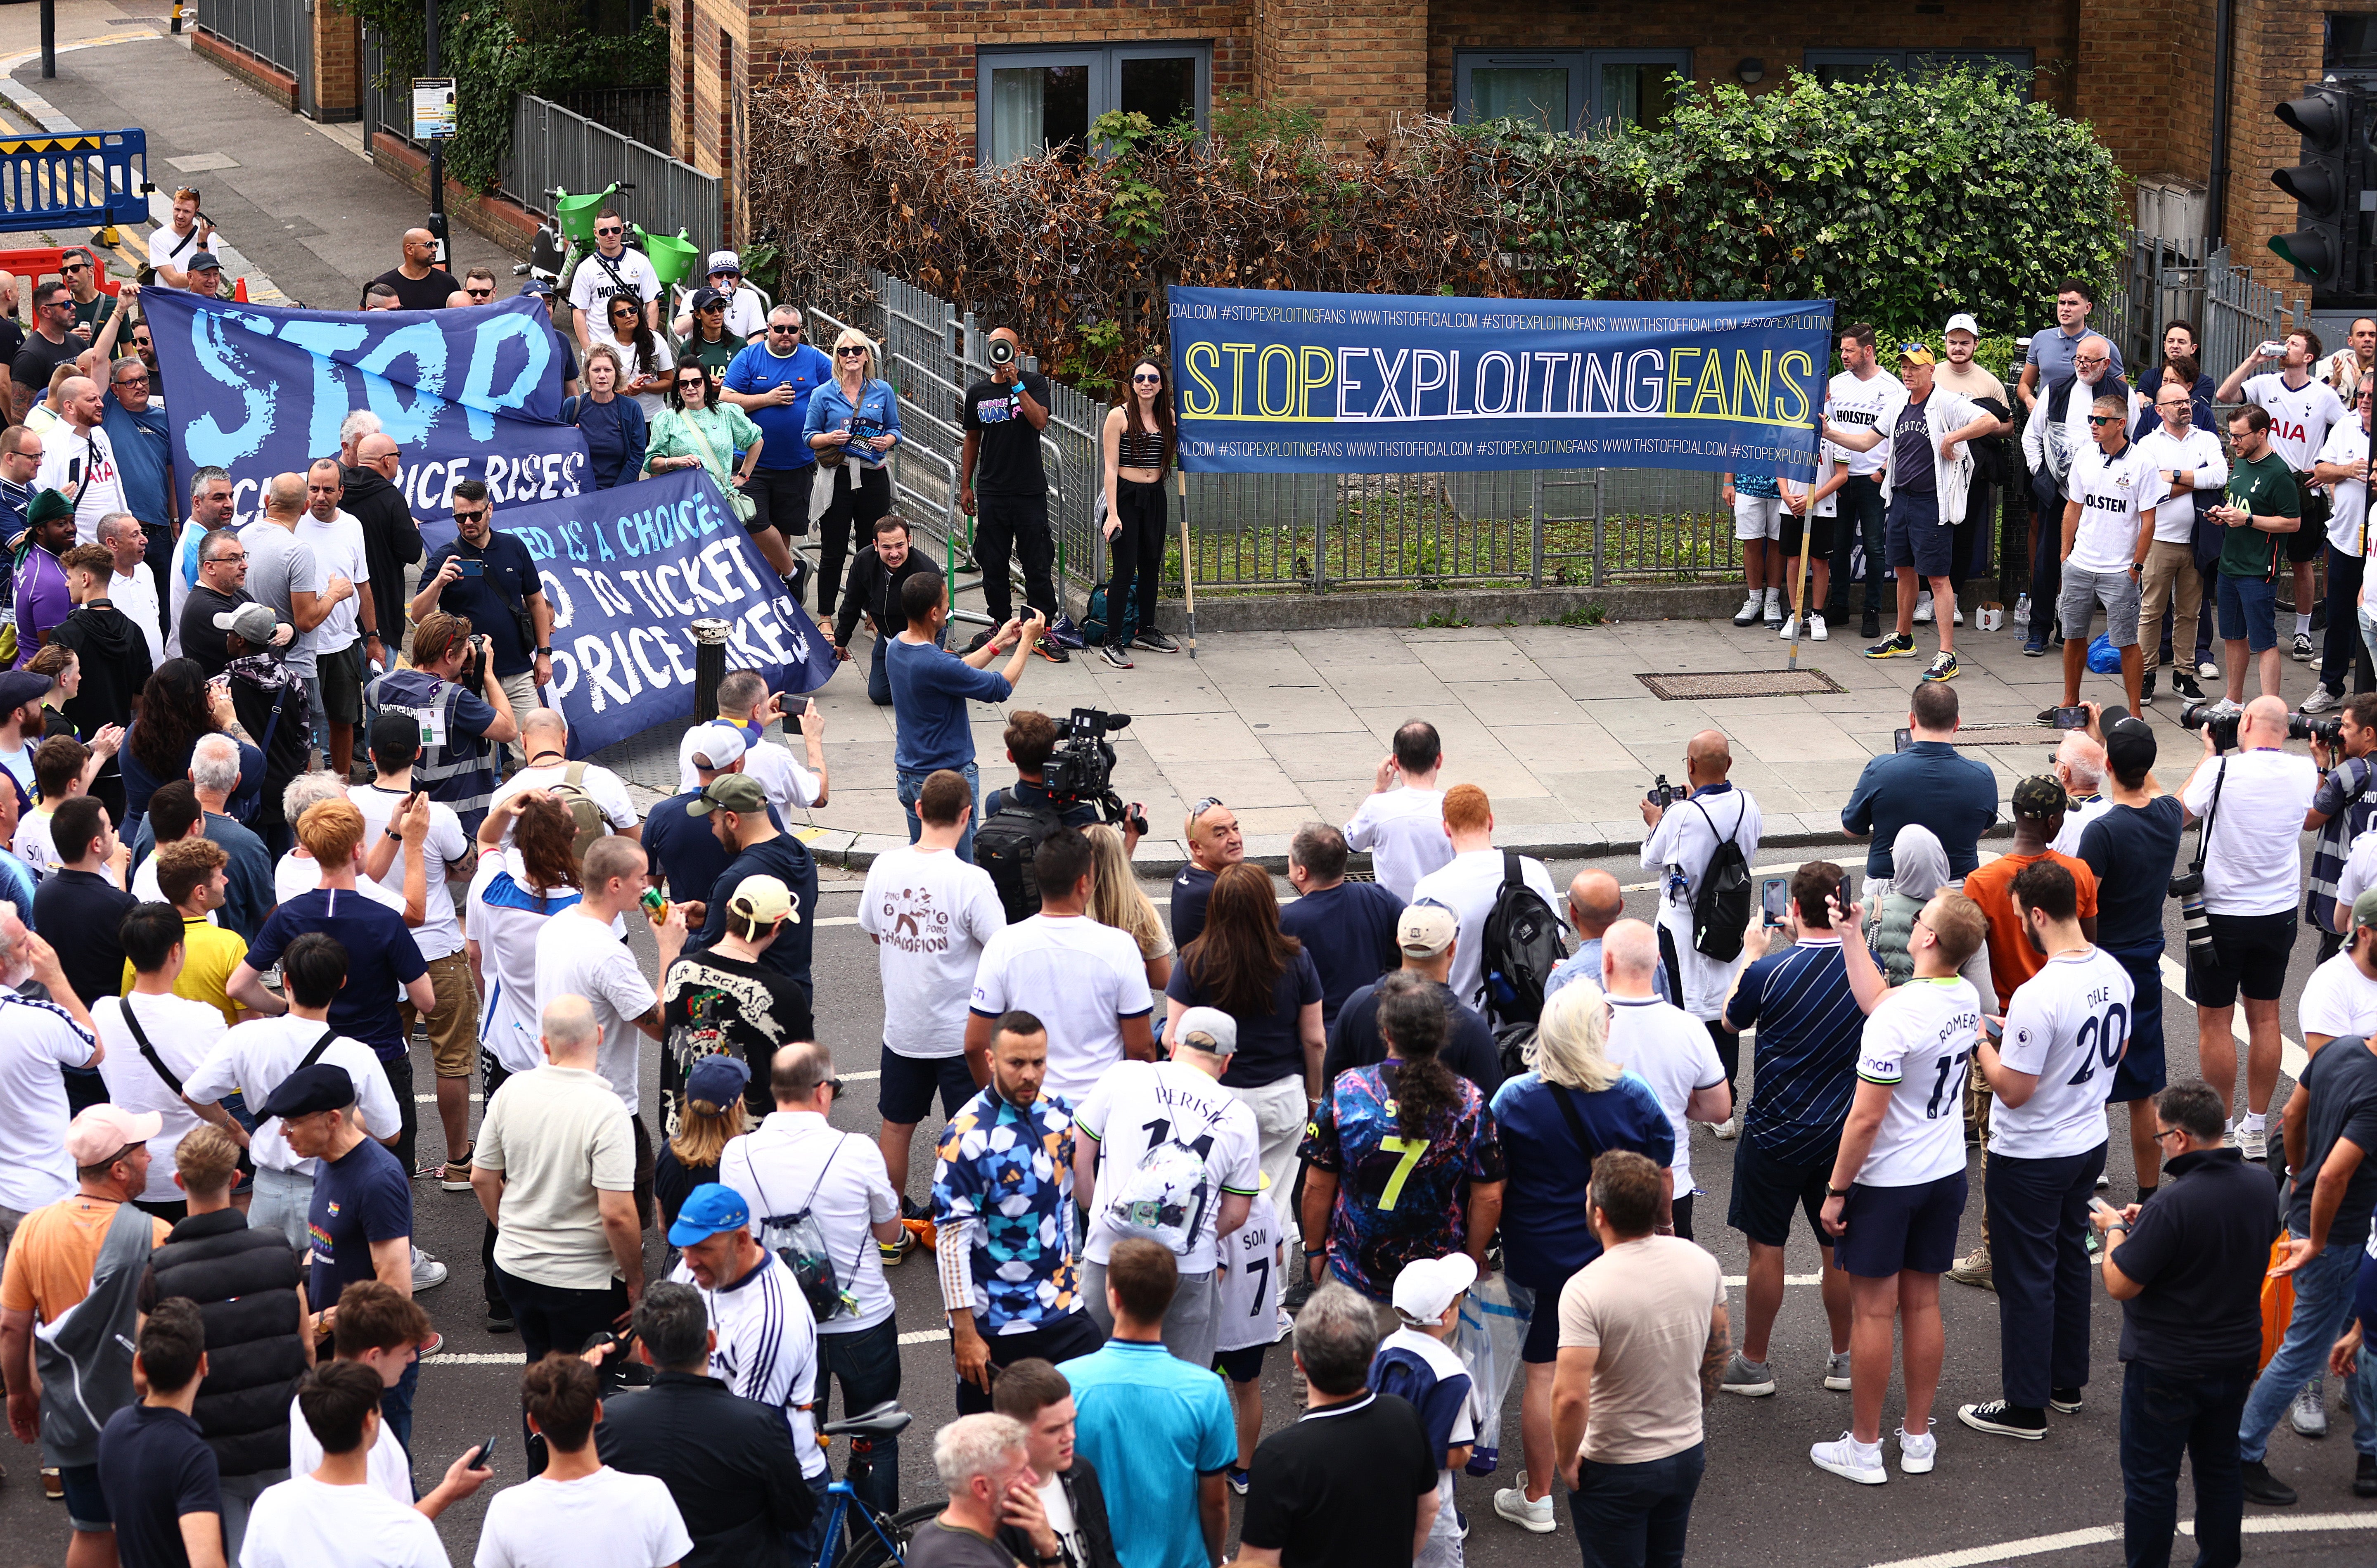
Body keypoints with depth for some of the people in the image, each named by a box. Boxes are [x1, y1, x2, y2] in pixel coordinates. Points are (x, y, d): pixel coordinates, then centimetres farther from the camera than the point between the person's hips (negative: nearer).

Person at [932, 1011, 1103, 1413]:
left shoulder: (1058, 1115, 1)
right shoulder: (966, 1138, -18)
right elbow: (953, 1240, -16)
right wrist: (965, 1333, -17)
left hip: (1064, 1313, 5)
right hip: (994, 1326, -5)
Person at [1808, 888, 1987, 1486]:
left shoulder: (1898, 1017, -26)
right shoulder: (1966, 999, -3)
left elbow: (1866, 1119, -23)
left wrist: (1836, 1191, -12)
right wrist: (1849, 936, 18)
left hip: (1885, 1181, -7)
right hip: (1946, 1173, 7)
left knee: (1872, 1311, 4)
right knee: (1922, 1303, 16)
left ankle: (1864, 1449, 13)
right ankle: (1919, 1439, 25)